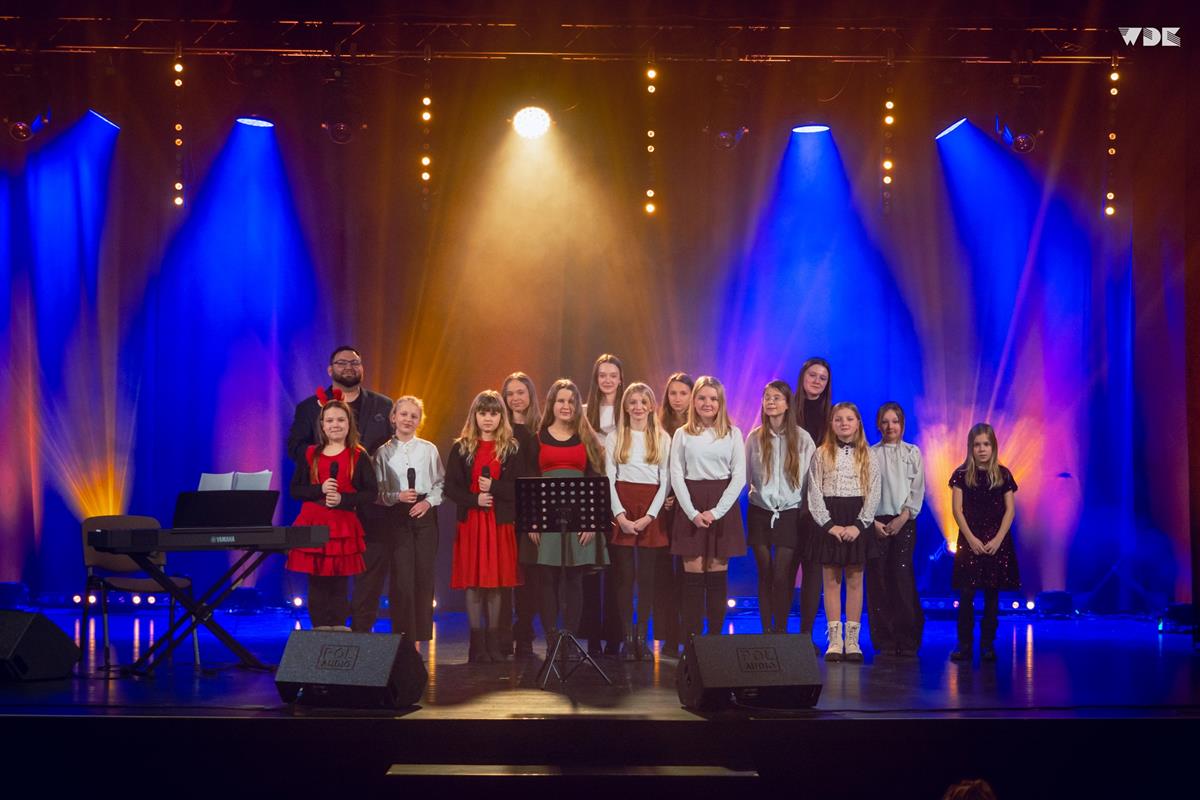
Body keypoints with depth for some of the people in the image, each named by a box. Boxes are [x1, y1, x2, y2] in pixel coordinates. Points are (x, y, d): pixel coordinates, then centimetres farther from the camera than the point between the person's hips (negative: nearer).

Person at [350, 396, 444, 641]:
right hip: (396, 518, -1)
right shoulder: (383, 452, 3)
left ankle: (419, 636, 11)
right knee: (400, 577, -4)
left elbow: (441, 483, 6)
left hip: (424, 515, 1)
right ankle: (403, 636, 6)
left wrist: (428, 502, -9)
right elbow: (376, 492, 1)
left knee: (423, 575, 2)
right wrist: (397, 496, -15)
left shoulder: (429, 449, 5)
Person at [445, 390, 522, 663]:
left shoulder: (511, 448, 5)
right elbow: (450, 487, 0)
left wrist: (493, 487, -14)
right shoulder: (461, 448, 4)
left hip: (501, 522, 0)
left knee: (496, 582, 3)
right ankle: (477, 645, 7)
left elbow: (520, 487, 0)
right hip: (471, 521, 0)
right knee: (473, 582, 0)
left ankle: (493, 643, 12)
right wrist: (474, 499, -14)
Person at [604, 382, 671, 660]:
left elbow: (665, 481, 4)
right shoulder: (614, 438, 8)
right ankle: (626, 636, 1)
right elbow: (608, 478, 3)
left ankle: (641, 635, 5)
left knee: (646, 575, 0)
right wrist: (620, 514, -10)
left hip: (651, 513, 0)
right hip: (621, 509, 0)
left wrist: (649, 516, -8)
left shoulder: (662, 439, 8)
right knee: (624, 575, -2)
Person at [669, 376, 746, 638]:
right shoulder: (682, 434, 6)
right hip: (690, 508, 0)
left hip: (723, 508, 0)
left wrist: (716, 512, -10)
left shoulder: (733, 433, 6)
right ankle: (691, 639, 0)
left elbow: (739, 476, 0)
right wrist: (693, 513, -10)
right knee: (693, 574, -3)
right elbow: (676, 476, 1)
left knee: (717, 575, 1)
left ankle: (715, 636, 6)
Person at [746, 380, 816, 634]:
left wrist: (806, 512, -2)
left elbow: (810, 479, 0)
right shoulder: (755, 437, 5)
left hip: (791, 514, -2)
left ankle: (781, 629, 6)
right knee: (765, 575, 4)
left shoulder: (802, 438, -1)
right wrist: (760, 496, 6)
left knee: (783, 577, -5)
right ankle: (767, 630, 12)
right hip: (760, 513, 2)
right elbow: (747, 476, 11)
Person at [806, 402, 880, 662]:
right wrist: (829, 524, -12)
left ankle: (852, 640, 6)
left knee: (854, 581, 2)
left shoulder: (869, 456, 6)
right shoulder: (821, 454, 3)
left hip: (857, 522, 0)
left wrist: (859, 524, -11)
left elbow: (873, 494, 1)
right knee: (831, 581, 1)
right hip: (829, 522, 0)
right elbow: (814, 492, -2)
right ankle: (834, 640, 4)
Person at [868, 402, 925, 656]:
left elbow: (917, 490, 4)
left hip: (904, 521, 0)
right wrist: (873, 521, -8)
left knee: (902, 576, -7)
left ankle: (907, 640, -2)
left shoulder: (913, 453, 9)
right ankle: (884, 640, 3)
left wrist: (902, 518, -7)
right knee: (878, 578, -2)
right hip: (876, 523, 0)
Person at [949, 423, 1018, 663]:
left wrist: (998, 539, -9)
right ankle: (964, 644, 0)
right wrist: (971, 539, -11)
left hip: (997, 542, 1)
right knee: (965, 594, -4)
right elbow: (958, 509, -2)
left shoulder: (1003, 474, 4)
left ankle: (988, 644, 9)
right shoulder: (962, 474, 2)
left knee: (992, 595, 4)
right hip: (969, 540, -1)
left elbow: (1010, 510, 2)